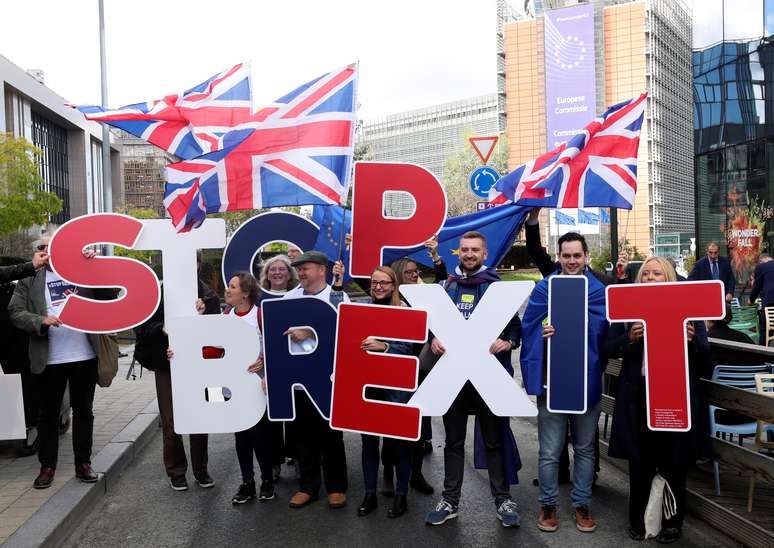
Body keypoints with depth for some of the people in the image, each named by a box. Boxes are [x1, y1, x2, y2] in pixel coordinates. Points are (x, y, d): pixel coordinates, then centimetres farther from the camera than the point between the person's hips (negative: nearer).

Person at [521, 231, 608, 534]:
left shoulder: (599, 290, 3)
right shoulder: (544, 288, 1)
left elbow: (603, 329, -10)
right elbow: (529, 328, -3)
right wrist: (543, 334, -22)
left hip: (587, 380, 2)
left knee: (585, 449, 14)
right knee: (549, 451, 6)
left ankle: (582, 504, 29)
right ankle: (548, 505, 23)